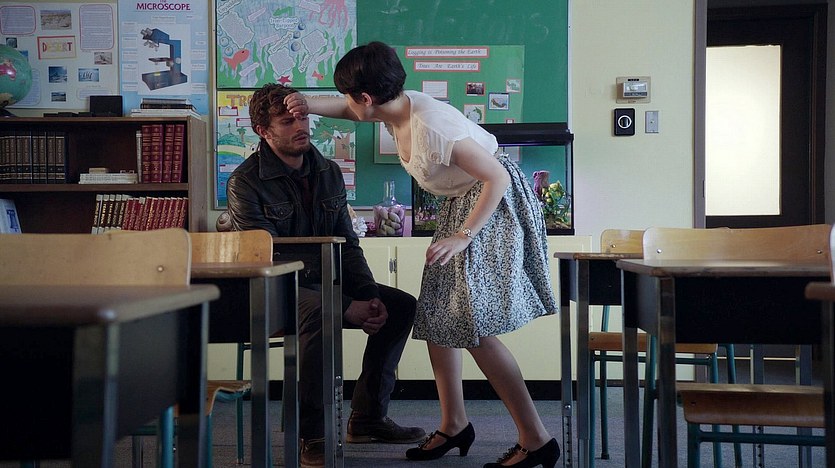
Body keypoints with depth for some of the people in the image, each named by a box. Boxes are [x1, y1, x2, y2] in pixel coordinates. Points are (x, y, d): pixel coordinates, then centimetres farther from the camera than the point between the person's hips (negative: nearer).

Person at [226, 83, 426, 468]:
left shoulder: (328, 172, 6)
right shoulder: (245, 183, -14)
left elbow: (347, 244, 11)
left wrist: (369, 295, -9)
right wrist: (347, 307, -25)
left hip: (323, 280, 7)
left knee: (401, 305, -4)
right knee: (317, 310, -38)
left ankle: (367, 418, 4)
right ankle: (311, 435, -27)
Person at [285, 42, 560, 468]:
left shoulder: (432, 127, -29)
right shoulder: (398, 106, -2)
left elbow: (497, 178, -26)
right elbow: (351, 111, 20)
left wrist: (462, 237, -24)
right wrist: (310, 105, 3)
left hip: (493, 206, -9)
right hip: (461, 205, 10)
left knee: (472, 325, -14)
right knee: (435, 313, 9)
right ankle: (454, 425, 20)